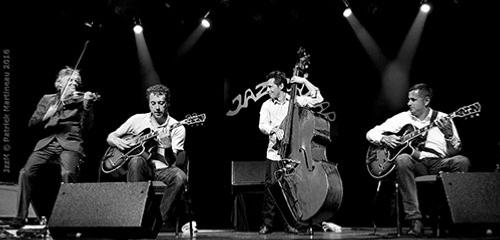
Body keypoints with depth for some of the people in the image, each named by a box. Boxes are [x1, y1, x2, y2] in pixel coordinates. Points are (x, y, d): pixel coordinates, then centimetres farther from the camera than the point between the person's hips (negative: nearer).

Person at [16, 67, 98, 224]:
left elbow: (85, 128, 3)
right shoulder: (47, 99, 23)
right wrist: (49, 113, -6)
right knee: (27, 173, -25)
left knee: (67, 174, -34)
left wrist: (87, 106, -13)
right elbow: (32, 124, 13)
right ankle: (21, 218, -14)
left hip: (70, 144, -2)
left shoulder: (80, 100, 16)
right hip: (46, 144, 2)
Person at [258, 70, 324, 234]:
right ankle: (267, 223, 1)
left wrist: (304, 81, -3)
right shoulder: (267, 105, 9)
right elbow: (262, 125, -2)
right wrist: (274, 130, -22)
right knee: (271, 186, -7)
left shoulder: (296, 100, 7)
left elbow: (318, 98, -1)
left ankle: (290, 223, 10)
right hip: (274, 152, 0)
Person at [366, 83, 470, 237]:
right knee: (402, 159, -34)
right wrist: (384, 139, -7)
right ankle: (415, 220, -35)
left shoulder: (443, 120, 11)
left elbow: (454, 152, 3)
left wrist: (449, 136, -17)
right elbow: (371, 133, 14)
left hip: (438, 164, 0)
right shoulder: (402, 118, 14)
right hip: (415, 164, 0)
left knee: (461, 161, -28)